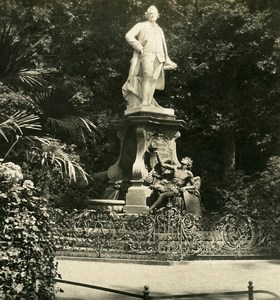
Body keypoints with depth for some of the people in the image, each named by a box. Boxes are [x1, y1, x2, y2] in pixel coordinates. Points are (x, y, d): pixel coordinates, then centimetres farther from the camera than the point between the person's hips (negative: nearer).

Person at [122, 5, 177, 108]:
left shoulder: (159, 30, 29)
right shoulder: (141, 25, 14)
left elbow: (163, 47, 29)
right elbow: (128, 36, 1)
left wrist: (167, 60, 20)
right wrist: (139, 48, -8)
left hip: (159, 57, 5)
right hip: (146, 54, -4)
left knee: (154, 79, -6)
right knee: (147, 76, -22)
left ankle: (150, 104, -10)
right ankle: (144, 102, -26)